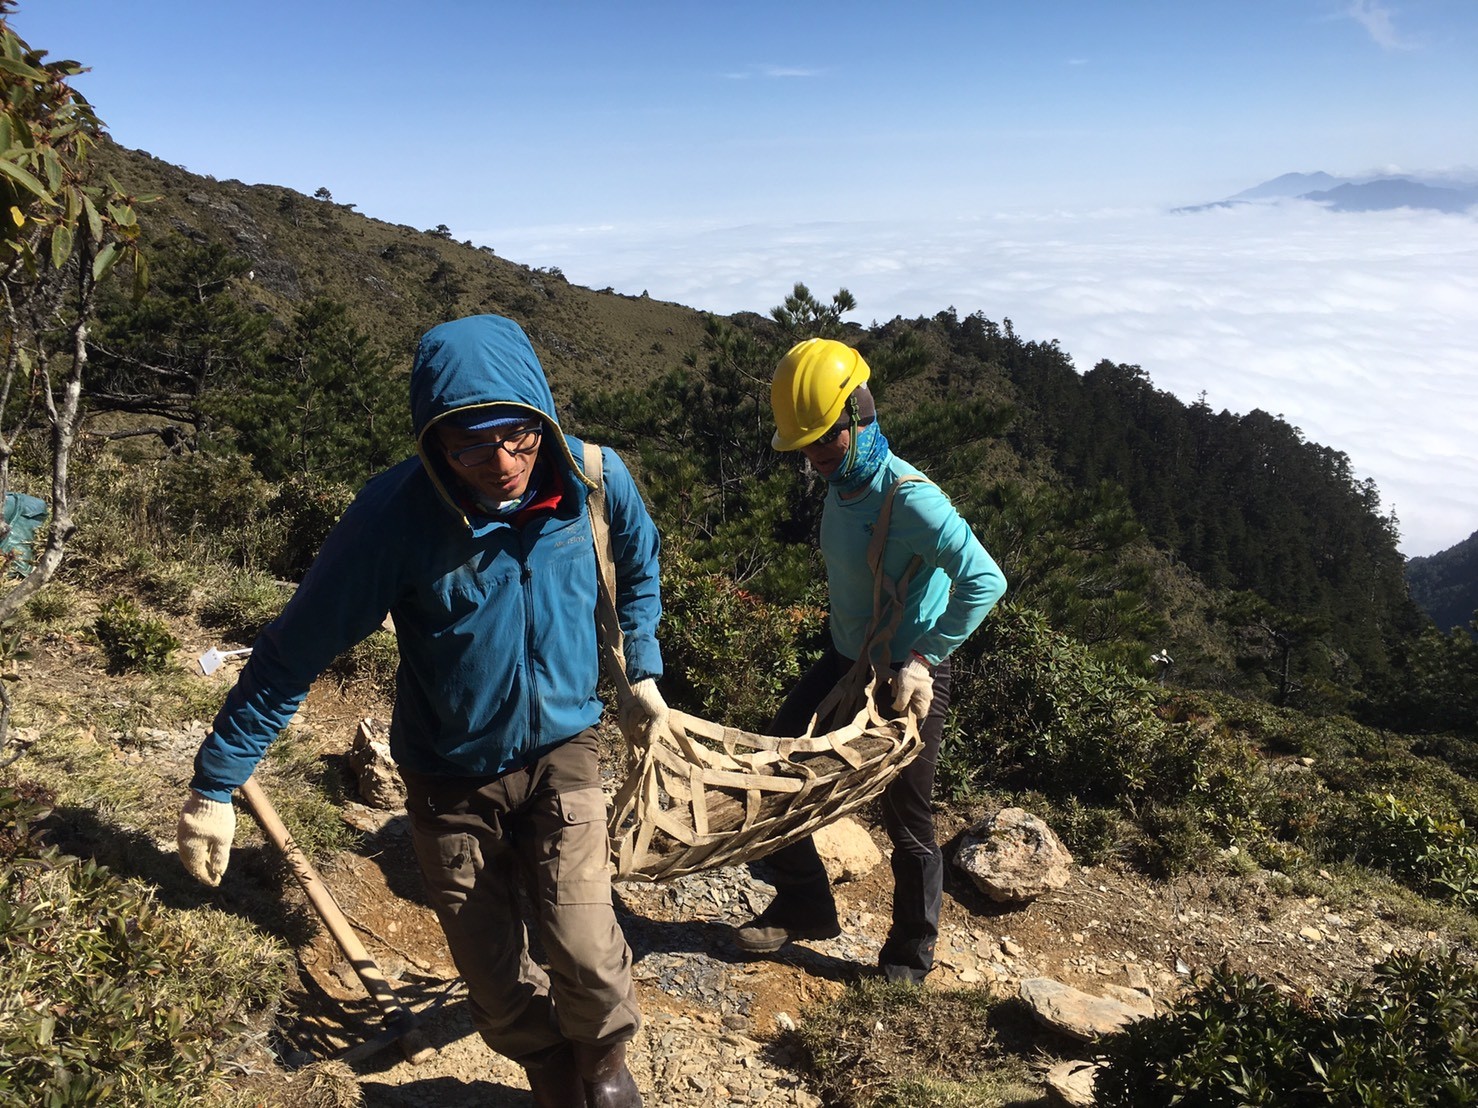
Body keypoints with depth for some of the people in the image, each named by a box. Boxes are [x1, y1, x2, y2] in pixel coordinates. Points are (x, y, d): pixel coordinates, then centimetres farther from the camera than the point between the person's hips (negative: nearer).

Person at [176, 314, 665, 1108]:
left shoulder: (597, 479, -17)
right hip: (450, 776, 0)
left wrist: (641, 669, 10)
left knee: (584, 949, -11)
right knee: (494, 979, 10)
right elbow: (296, 650, -16)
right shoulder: (396, 513, -25)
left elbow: (637, 567, 7)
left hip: (561, 752, 1)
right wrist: (215, 783, -12)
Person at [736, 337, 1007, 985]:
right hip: (845, 663, 8)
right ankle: (802, 907, 27)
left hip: (906, 680, -8)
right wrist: (840, 646, 10)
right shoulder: (840, 485, 1)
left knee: (907, 823, 6)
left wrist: (922, 658, -27)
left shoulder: (909, 498, -25)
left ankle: (910, 956, 28)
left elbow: (985, 581, -31)